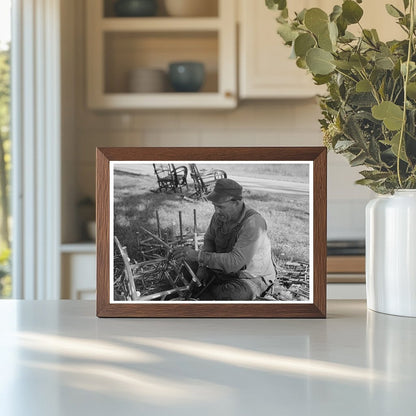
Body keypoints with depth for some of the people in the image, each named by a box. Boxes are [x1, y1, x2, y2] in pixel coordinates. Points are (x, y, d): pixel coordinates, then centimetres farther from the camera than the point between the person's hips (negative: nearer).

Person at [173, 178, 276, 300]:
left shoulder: (252, 224, -31)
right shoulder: (220, 215, -10)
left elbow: (235, 262, -37)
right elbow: (209, 240, 8)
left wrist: (198, 256, -40)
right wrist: (203, 265, -11)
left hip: (253, 278, -7)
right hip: (226, 271, 7)